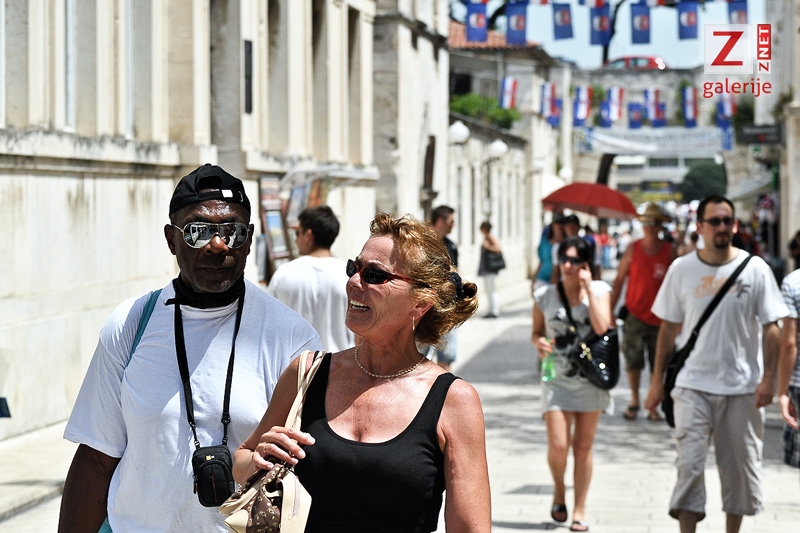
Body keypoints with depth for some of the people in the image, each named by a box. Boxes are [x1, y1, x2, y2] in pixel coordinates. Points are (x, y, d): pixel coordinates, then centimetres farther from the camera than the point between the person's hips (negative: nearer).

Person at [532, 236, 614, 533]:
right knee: (558, 446, -9)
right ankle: (559, 491, 21)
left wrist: (588, 288, -15)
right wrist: (539, 343, -14)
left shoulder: (599, 290, -2)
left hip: (591, 379, 0)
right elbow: (537, 332, 9)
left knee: (583, 447, 6)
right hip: (557, 380, 0)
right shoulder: (544, 296, 0)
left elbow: (602, 327, -17)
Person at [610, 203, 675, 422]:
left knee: (658, 364, 4)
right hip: (635, 314, 0)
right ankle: (634, 401, 17)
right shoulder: (633, 249, 1)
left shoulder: (669, 251, 1)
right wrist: (609, 310, 0)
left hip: (659, 316, 0)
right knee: (633, 359, -1)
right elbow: (619, 280, 4)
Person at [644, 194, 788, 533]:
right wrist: (658, 379, 6)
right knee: (690, 463, -7)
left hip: (742, 387, 0)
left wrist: (768, 377, -8)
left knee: (740, 465, 8)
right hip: (692, 385, 0)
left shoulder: (755, 269, 0)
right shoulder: (681, 269, 2)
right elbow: (669, 328, 8)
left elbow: (771, 328, 0)